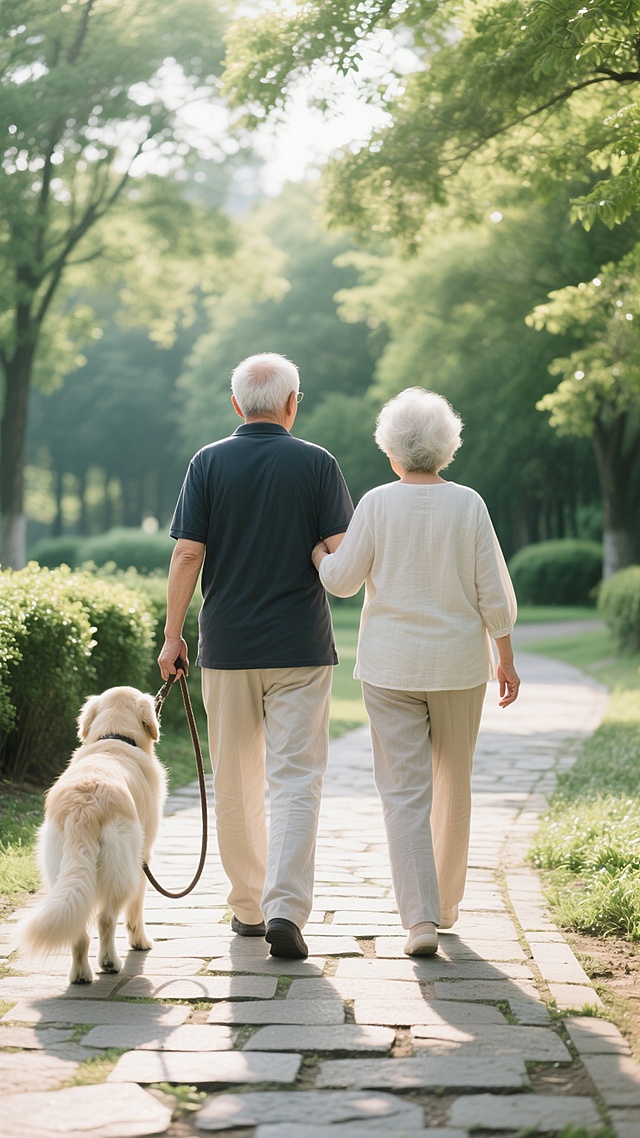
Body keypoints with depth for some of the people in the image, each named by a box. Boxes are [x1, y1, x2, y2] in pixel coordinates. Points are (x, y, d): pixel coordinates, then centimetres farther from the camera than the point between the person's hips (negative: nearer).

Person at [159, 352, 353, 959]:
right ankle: (285, 908, -15)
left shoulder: (209, 463, 0)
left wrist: (172, 635, 2)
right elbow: (344, 553, -6)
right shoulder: (317, 464, -2)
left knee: (235, 783, 12)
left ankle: (248, 907, 21)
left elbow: (186, 554, -5)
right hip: (300, 646, -1)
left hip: (227, 645, 2)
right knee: (295, 779, -2)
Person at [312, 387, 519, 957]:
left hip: (391, 665, -1)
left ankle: (421, 917, -11)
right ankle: (445, 904, 29)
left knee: (405, 791, 0)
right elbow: (494, 592, -4)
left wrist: (312, 544, 15)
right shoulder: (468, 505, -5)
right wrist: (506, 659, 7)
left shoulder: (377, 504, -8)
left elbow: (342, 580, -4)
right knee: (454, 783, 17)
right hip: (460, 663, 2)